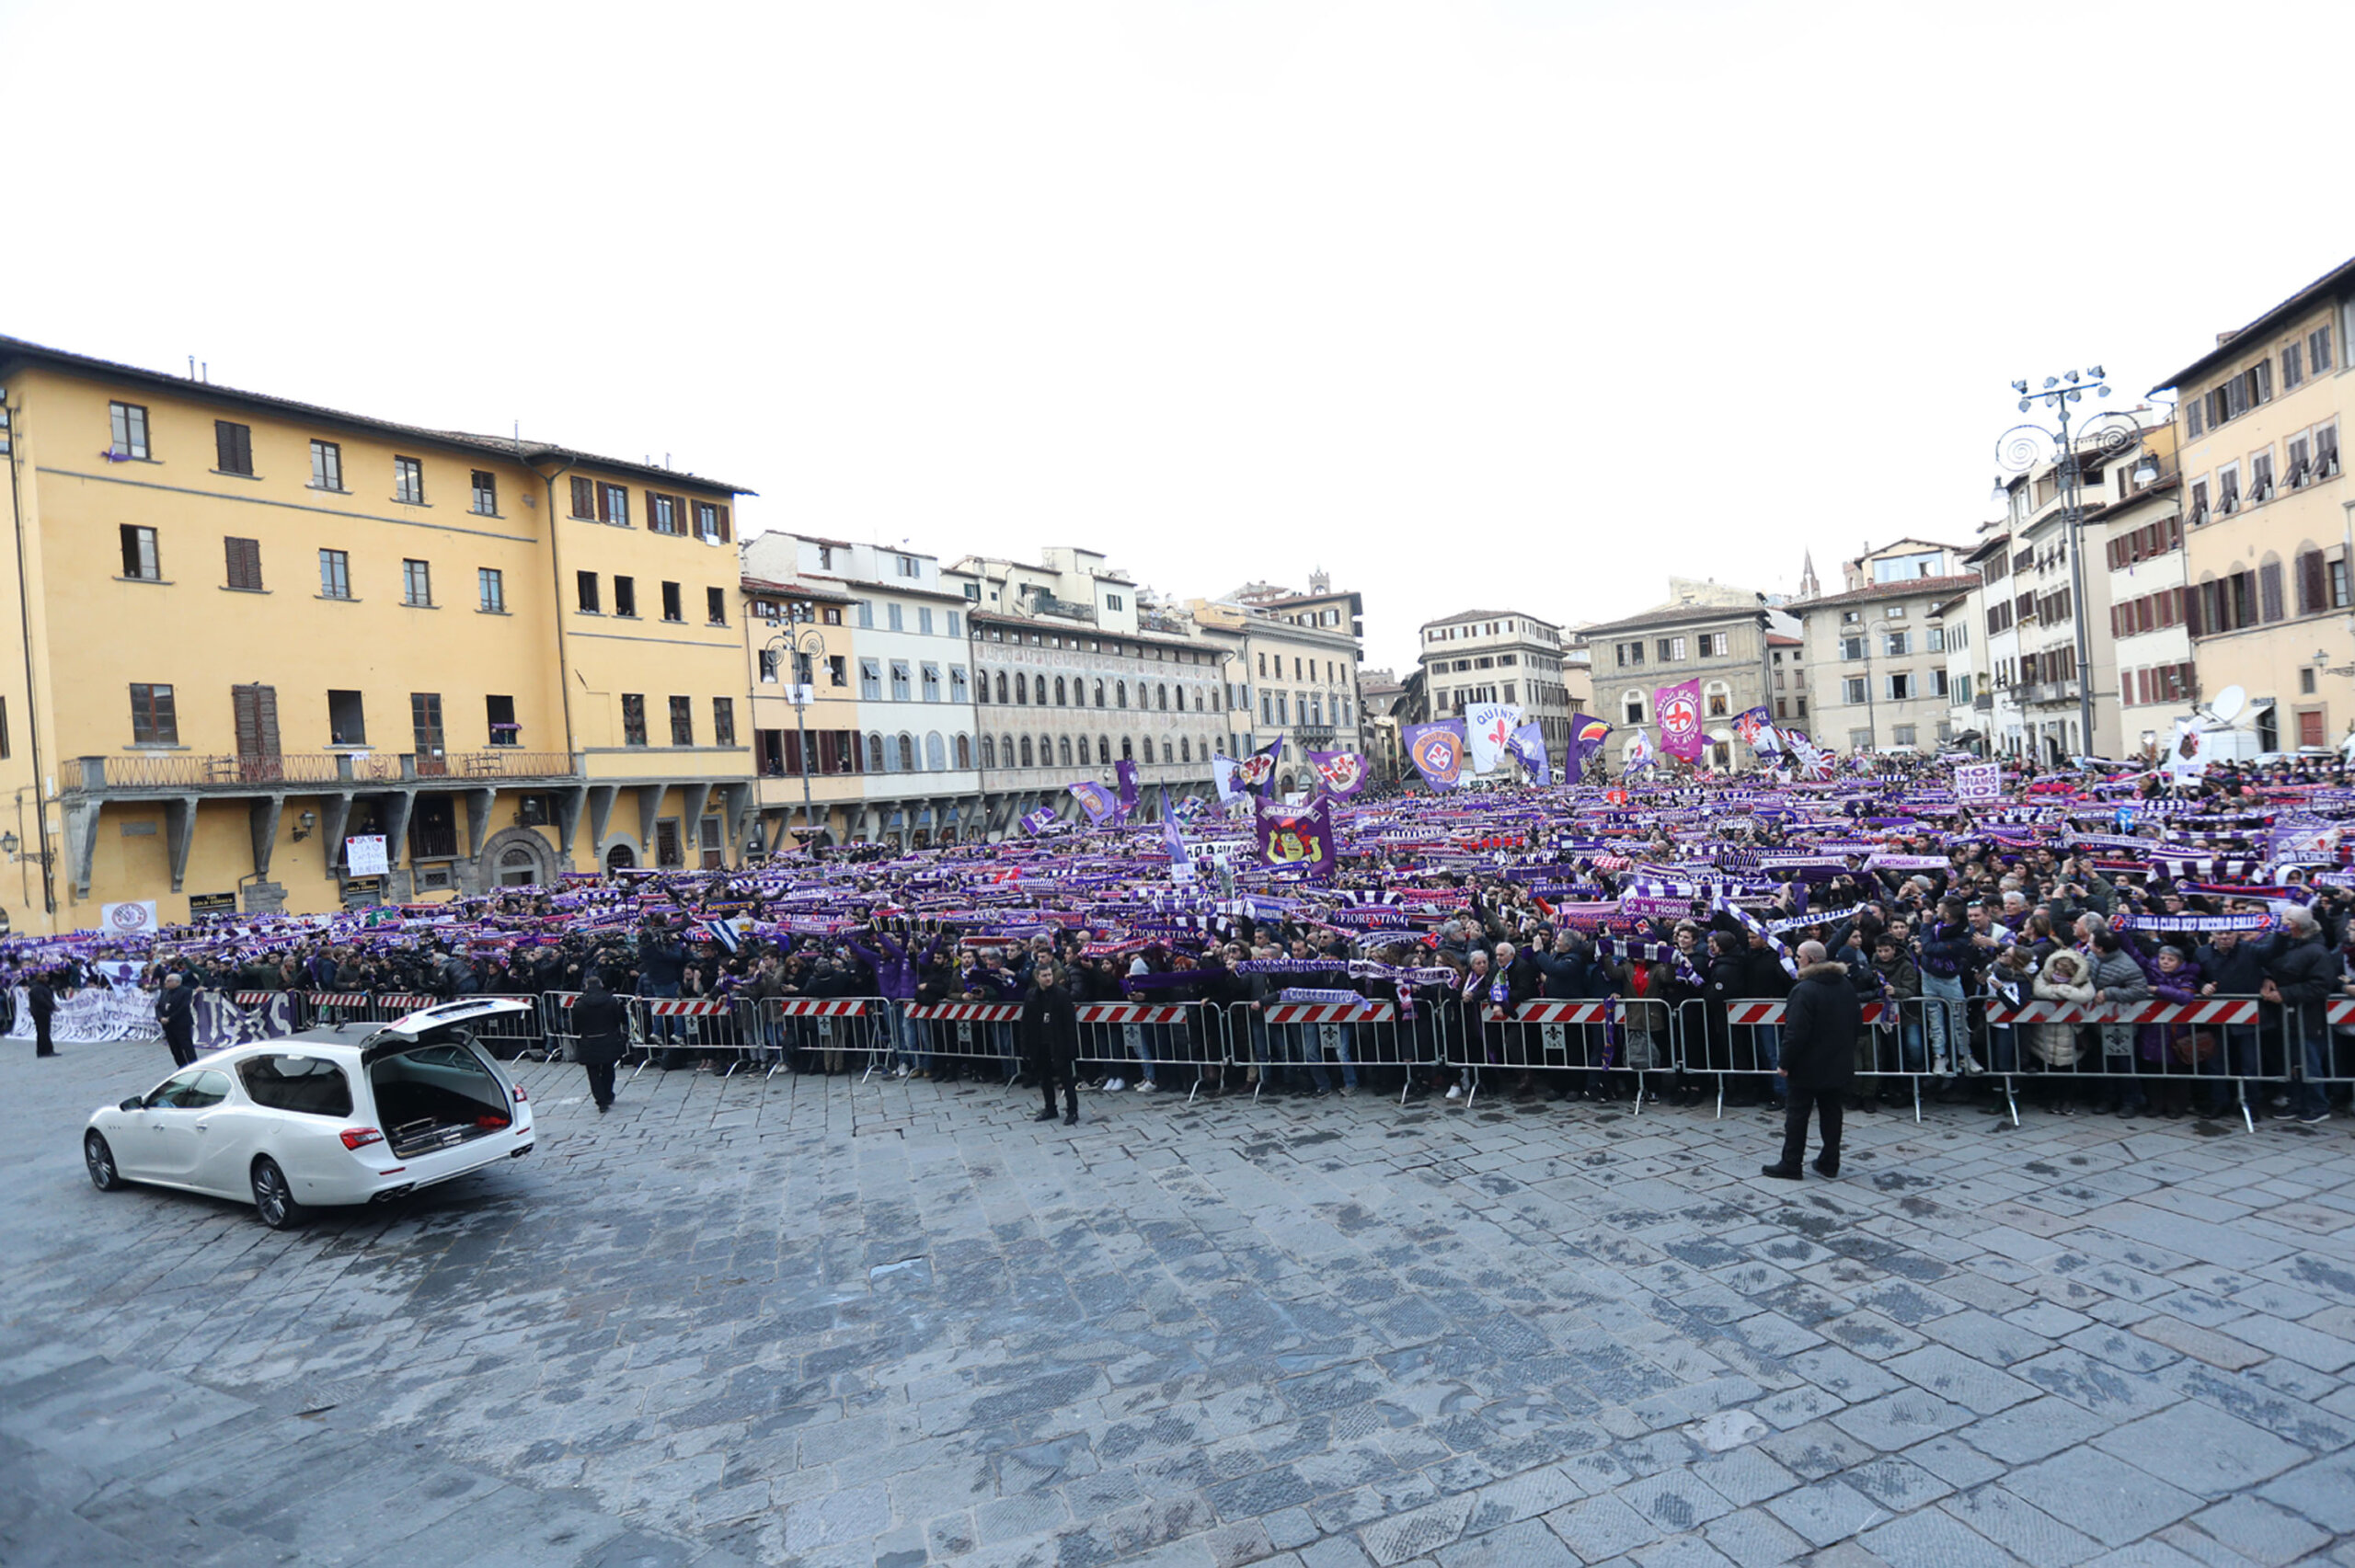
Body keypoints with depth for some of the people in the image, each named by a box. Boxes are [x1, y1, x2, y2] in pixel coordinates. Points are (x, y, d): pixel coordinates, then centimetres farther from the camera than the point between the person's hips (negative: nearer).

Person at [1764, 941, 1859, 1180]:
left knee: (1797, 1114, 2)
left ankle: (1790, 1165, 8)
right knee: (1831, 1113, 14)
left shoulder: (1804, 990, -21)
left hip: (1809, 1066, -7)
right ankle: (1830, 1163, 20)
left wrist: (1785, 1063, -15)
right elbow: (1856, 1023, 17)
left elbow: (1795, 1032, -23)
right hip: (1839, 1065, 7)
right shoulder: (1846, 986, 6)